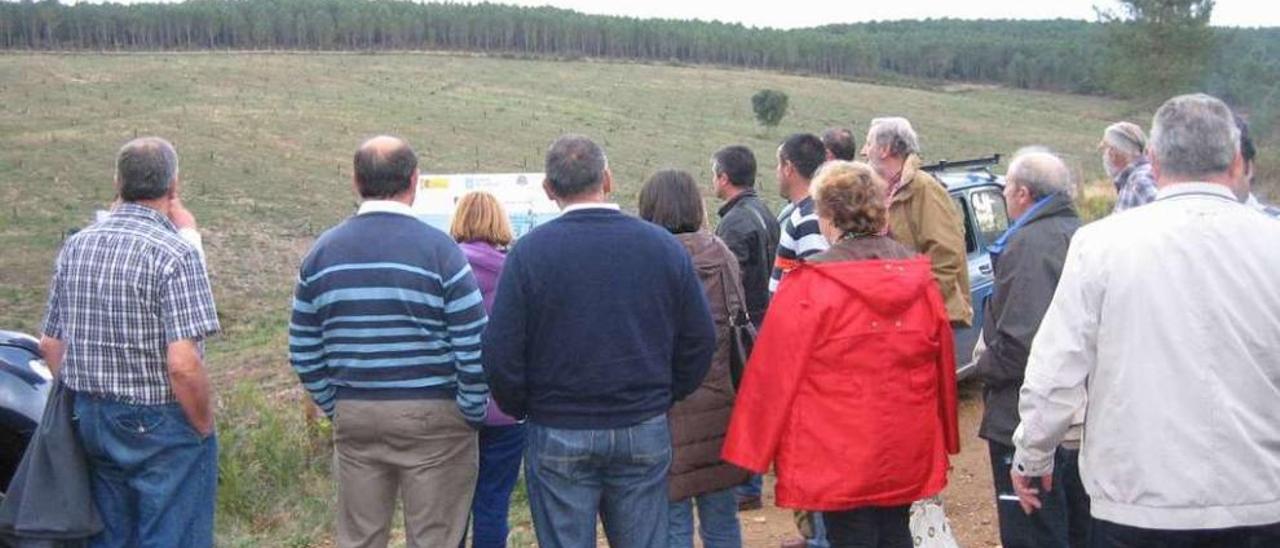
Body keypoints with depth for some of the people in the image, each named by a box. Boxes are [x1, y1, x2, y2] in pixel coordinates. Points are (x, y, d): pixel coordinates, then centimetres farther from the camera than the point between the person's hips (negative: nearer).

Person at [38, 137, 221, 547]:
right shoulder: (176, 254, -18)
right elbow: (183, 364, -24)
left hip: (93, 422, 7)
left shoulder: (76, 247, 4)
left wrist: (85, 400, 19)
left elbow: (50, 345, 9)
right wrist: (204, 428, -10)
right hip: (161, 427, -7)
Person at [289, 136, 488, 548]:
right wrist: (472, 414, 1)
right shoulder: (439, 250, -9)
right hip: (432, 419, -4)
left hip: (353, 418, 4)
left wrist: (335, 406, 16)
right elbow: (473, 351, -11)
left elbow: (304, 352, 8)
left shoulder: (322, 252, 5)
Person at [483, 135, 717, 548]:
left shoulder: (530, 251, -9)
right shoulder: (664, 247, 0)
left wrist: (520, 409, 6)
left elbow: (501, 352, -10)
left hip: (558, 435, -2)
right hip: (646, 432, 3)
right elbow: (700, 340, 3)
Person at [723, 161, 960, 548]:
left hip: (840, 460, -5)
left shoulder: (808, 287, -15)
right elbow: (943, 364, 10)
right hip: (907, 455, 5)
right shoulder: (919, 279, 2)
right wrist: (944, 440, 21)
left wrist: (755, 448, -3)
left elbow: (775, 375, -13)